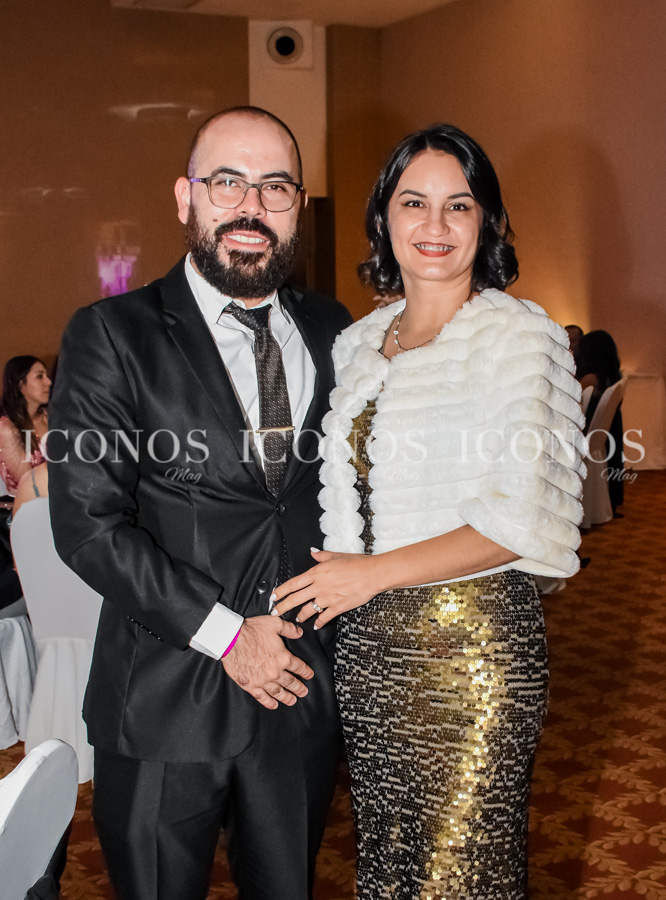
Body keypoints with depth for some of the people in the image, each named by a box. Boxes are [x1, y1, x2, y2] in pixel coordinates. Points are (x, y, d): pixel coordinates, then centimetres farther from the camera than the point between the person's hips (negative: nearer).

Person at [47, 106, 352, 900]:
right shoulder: (113, 335, -8)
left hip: (303, 686, 4)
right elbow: (86, 523, -14)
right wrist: (225, 633, -15)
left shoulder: (330, 330, 6)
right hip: (166, 703, -3)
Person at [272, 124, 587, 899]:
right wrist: (331, 579, 5)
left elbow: (529, 519, -16)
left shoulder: (520, 335, -9)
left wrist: (374, 572, -15)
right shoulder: (358, 342, 11)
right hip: (367, 639, 6)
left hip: (470, 638, -6)